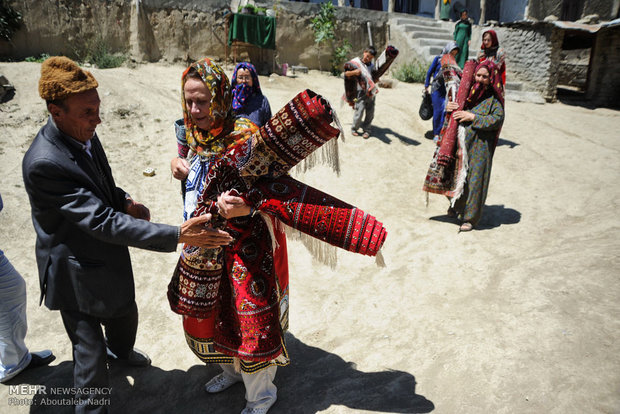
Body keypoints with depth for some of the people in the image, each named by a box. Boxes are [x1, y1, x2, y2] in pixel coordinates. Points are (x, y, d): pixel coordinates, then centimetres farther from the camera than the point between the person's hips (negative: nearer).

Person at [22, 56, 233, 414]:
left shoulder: (83, 133, -6)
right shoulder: (43, 163, -33)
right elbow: (102, 221, -36)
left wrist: (124, 201, -8)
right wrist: (176, 236, -41)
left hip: (108, 256, 9)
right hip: (78, 274, -9)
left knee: (125, 314, 32)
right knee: (91, 356, 8)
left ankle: (121, 350, 64)